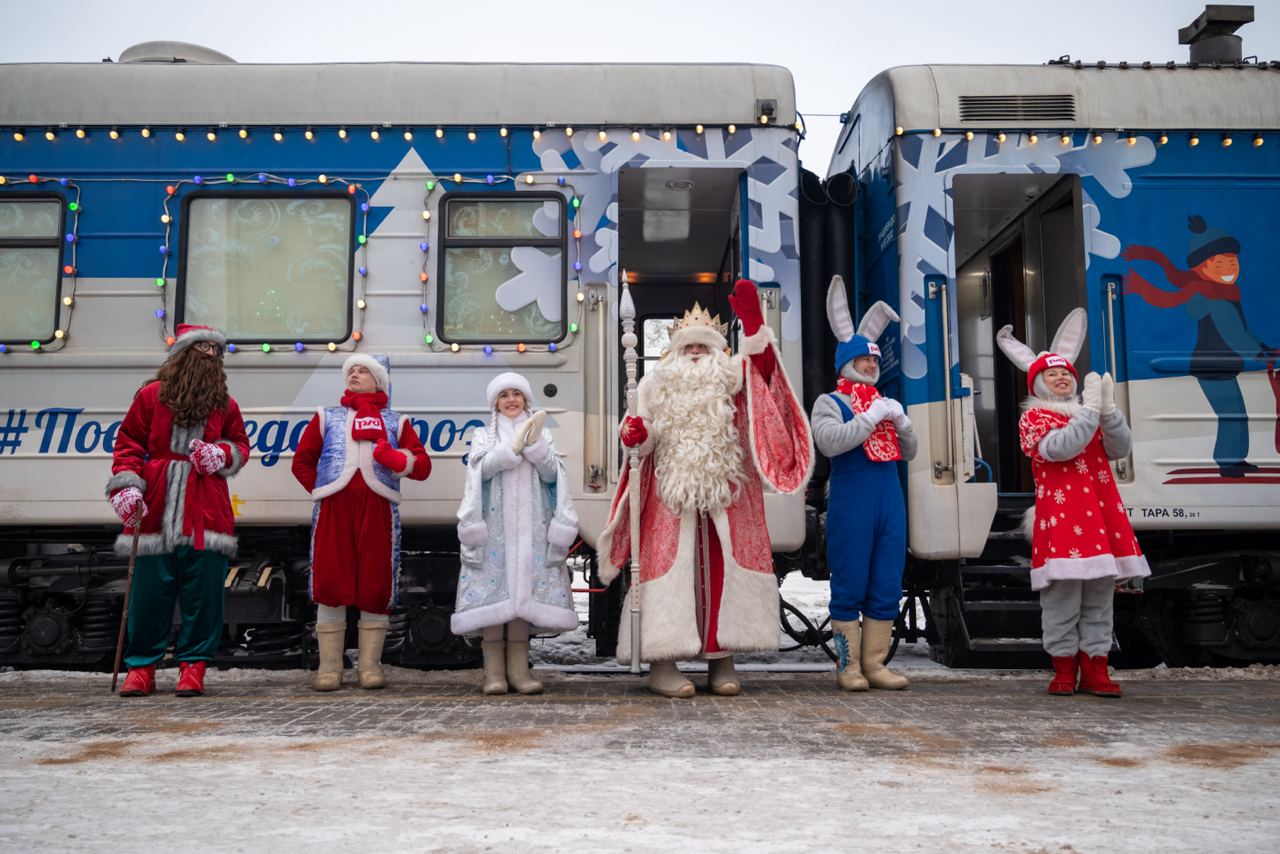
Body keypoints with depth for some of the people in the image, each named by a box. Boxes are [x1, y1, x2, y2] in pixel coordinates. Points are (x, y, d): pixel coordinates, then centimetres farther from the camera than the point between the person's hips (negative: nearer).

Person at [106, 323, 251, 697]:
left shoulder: (224, 404, 11)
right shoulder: (151, 395, 5)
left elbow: (240, 445, 18)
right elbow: (128, 443, 4)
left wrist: (223, 454, -4)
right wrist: (127, 487, -8)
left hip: (205, 513, 2)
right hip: (155, 511, -1)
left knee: (203, 592, 0)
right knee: (149, 590, 3)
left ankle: (193, 667, 11)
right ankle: (141, 667, 16)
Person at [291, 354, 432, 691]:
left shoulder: (395, 421, 18)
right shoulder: (326, 417, 23)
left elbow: (422, 465, 8)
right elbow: (302, 461, 19)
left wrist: (399, 460, -12)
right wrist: (320, 490, 5)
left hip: (378, 508, -1)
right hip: (333, 506, 1)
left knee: (376, 584, -2)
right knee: (329, 583, -3)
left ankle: (370, 665, 5)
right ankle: (329, 666, 4)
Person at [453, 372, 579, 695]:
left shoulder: (542, 435, 17)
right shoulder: (484, 436, 14)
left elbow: (551, 474, 3)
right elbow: (484, 469, -6)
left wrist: (534, 443, -11)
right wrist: (515, 444, -16)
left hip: (530, 526, 1)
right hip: (494, 525, -1)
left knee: (523, 590, -4)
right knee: (494, 588, -9)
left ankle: (518, 667, 0)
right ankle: (494, 669, -6)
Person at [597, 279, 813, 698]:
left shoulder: (730, 378, 13)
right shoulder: (659, 384, 16)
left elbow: (760, 367, -6)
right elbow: (646, 434, 13)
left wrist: (752, 323, -20)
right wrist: (636, 435, -11)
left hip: (725, 496, 1)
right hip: (671, 496, -1)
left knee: (723, 571, -1)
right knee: (671, 571, -7)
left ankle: (722, 660, 6)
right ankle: (662, 663, -6)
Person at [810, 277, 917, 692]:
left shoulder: (885, 402, 19)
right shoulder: (829, 402, 1)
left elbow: (909, 452, 19)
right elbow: (830, 441, -18)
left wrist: (902, 422, 1)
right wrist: (873, 417, -14)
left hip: (890, 498, 6)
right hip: (851, 500, -6)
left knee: (887, 586, 7)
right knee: (850, 585, -2)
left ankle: (874, 662, 15)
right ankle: (848, 665, 7)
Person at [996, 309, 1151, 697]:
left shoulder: (1091, 414, 23)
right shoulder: (1033, 417, 4)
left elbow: (1119, 450, 8)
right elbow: (1057, 448, -15)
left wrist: (1109, 409, -5)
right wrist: (1091, 409, -13)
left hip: (1101, 516, 6)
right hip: (1061, 519, -5)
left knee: (1100, 596, 5)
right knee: (1062, 598, -7)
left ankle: (1094, 671, 10)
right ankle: (1064, 669, 3)